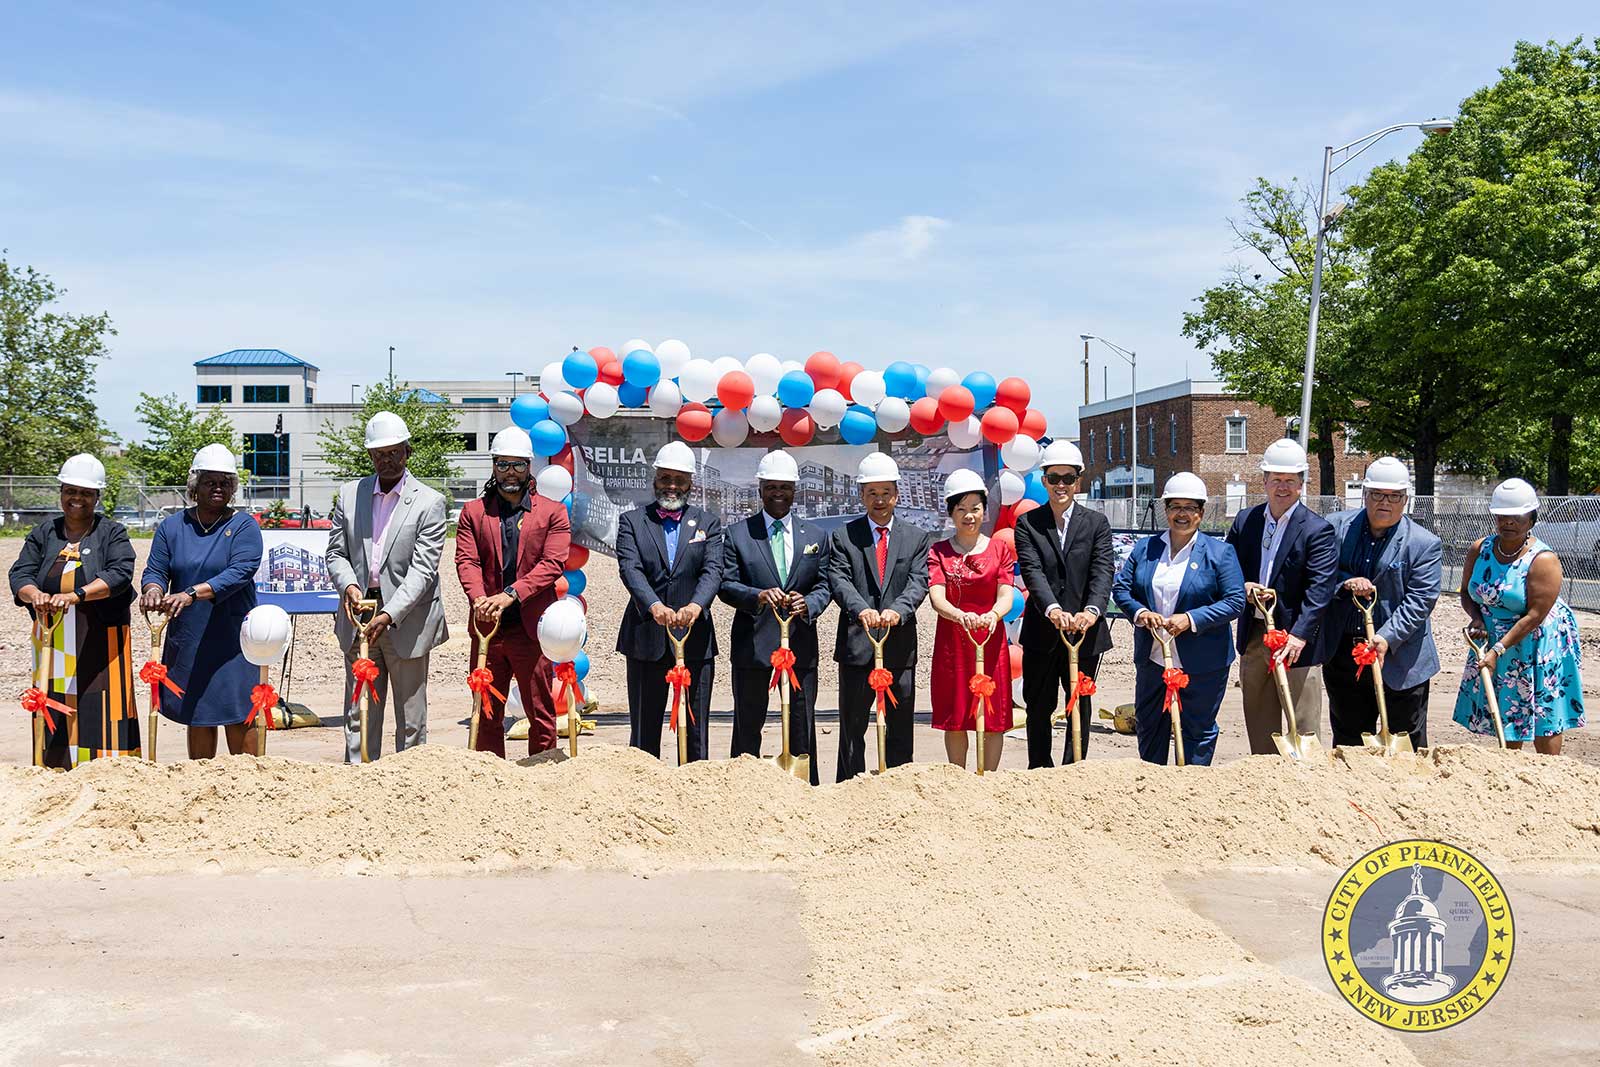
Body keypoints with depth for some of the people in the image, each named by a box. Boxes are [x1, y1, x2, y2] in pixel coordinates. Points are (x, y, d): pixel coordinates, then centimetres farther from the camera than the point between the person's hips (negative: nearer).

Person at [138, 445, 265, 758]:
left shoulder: (244, 526, -1)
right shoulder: (172, 527, 10)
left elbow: (239, 572, -16)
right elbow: (155, 570, 4)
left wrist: (191, 594, -28)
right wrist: (153, 590, -21)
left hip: (233, 638, -3)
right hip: (187, 638, 3)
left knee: (240, 714, -5)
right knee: (196, 715, 9)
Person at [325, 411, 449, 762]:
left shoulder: (429, 502, -5)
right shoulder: (349, 494, 8)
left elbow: (422, 569, -12)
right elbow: (336, 552, 10)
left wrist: (389, 615, -22)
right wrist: (349, 585, -12)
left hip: (407, 622, -3)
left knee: (411, 721, 5)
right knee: (359, 715, 8)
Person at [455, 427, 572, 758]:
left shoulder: (553, 512, 5)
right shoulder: (473, 512, 11)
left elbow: (553, 563, -7)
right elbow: (466, 561, -1)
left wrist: (509, 595, -19)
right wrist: (479, 599, -21)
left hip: (531, 628, -2)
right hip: (487, 627, 2)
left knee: (541, 713, 4)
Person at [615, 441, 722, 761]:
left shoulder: (707, 523, 9)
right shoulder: (632, 521, 6)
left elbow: (713, 570, -6)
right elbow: (630, 569, -9)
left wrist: (696, 605, -26)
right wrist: (654, 606, -28)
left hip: (696, 638, 1)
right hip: (646, 637, -1)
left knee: (695, 729, 5)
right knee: (644, 729, 6)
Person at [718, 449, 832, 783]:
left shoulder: (815, 536, 10)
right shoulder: (737, 534, 3)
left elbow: (823, 585, 8)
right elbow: (726, 585, -3)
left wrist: (808, 604, -15)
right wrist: (758, 596, -22)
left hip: (801, 642, 2)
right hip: (752, 643, -2)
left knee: (802, 728, 7)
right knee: (747, 727, 6)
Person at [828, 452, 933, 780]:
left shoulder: (918, 538, 10)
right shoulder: (843, 537, 6)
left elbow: (919, 582, -4)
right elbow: (839, 580, -8)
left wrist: (897, 610, -24)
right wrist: (861, 609, -28)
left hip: (901, 645, 1)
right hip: (856, 644, -1)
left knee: (900, 730, 7)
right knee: (852, 729, 4)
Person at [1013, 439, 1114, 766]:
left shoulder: (1096, 523, 4)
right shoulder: (1027, 524, 2)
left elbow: (1103, 571, -9)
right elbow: (1032, 571, -12)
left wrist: (1092, 611, -28)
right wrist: (1052, 610, -30)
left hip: (1086, 631, 0)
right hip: (1042, 632, 0)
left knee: (1080, 708, 9)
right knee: (1039, 708, 9)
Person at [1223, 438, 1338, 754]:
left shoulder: (1317, 530, -8)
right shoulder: (1245, 521, 7)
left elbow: (1320, 589, -16)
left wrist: (1299, 636, -27)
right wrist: (1242, 587, -11)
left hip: (1295, 640, -5)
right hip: (1253, 636, 5)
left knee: (1303, 726, -1)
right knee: (1259, 725, 14)